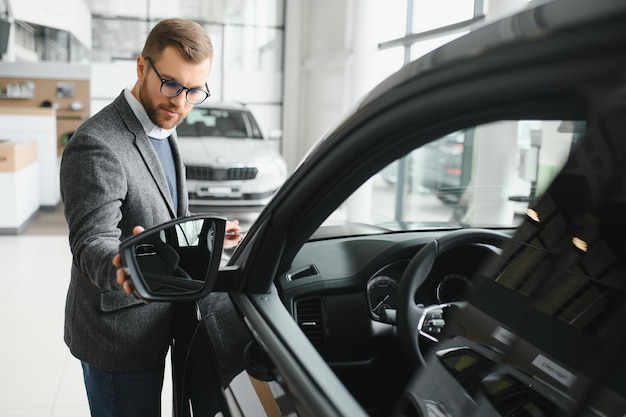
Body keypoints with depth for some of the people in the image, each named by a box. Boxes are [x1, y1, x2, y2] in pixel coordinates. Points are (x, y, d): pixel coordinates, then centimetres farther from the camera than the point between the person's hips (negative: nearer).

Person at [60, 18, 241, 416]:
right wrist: (123, 268, -49)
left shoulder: (163, 129, 7)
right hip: (119, 336, -9)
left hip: (152, 325, 9)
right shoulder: (96, 144, -24)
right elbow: (92, 242, -29)